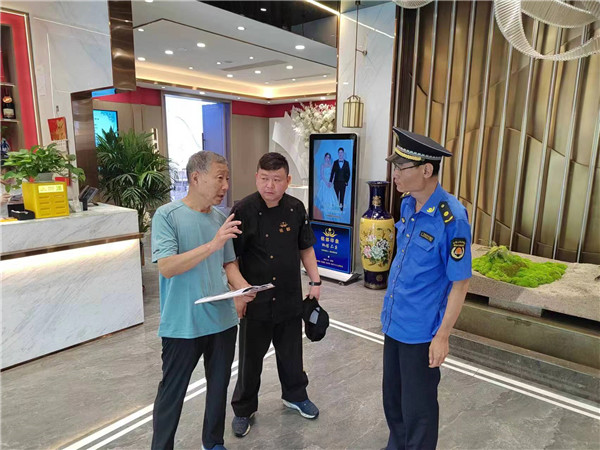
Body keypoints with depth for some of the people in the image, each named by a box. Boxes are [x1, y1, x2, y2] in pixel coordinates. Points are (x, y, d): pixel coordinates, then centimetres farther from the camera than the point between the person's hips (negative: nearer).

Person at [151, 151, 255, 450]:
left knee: (219, 386, 20)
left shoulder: (222, 219, 2)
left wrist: (242, 287, -12)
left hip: (223, 321, 5)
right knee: (172, 392, 12)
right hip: (182, 325, -5)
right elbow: (166, 267, -22)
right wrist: (213, 244, -30)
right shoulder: (167, 215, -13)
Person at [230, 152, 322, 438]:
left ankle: (295, 395, 46)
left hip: (290, 297, 4)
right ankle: (243, 409, 35)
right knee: (251, 358, 12)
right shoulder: (243, 210, -15)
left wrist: (315, 281, 6)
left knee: (291, 352, 20)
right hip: (255, 301, -3)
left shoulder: (296, 208, -3)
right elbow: (231, 258, -10)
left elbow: (305, 248, 9)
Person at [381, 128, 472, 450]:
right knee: (392, 398, 24)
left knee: (417, 408, 14)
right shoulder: (407, 204, -1)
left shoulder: (451, 217, -23)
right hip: (395, 322, 7)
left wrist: (442, 336, -13)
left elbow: (460, 283, -17)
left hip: (421, 331, -7)